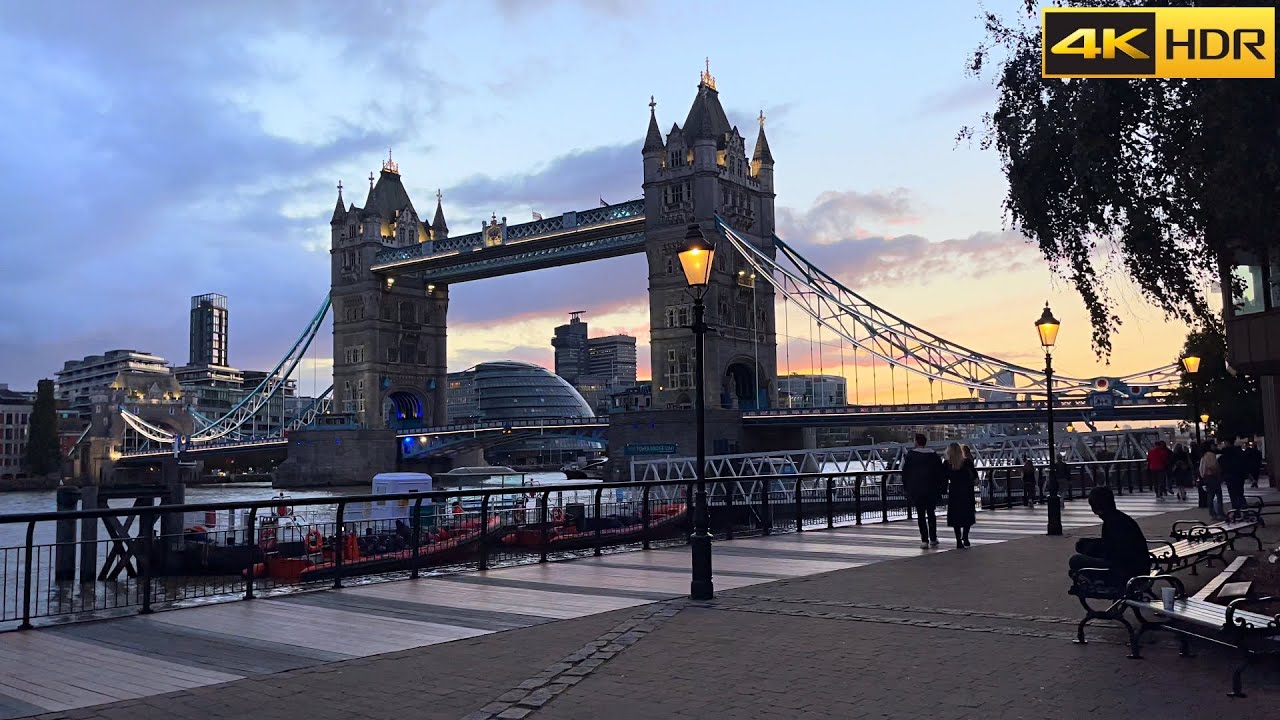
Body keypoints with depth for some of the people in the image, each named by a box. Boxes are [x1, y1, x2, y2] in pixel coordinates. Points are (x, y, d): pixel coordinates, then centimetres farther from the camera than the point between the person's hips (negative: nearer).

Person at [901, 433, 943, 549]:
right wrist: (938, 486, 13)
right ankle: (933, 539, 15)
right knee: (931, 513, 15)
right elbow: (940, 473, 6)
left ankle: (924, 540, -4)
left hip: (916, 490, -2)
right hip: (931, 490, 3)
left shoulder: (910, 455, -4)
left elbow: (904, 472, -3)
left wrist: (905, 487, 4)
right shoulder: (934, 455, 4)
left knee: (920, 514, 2)